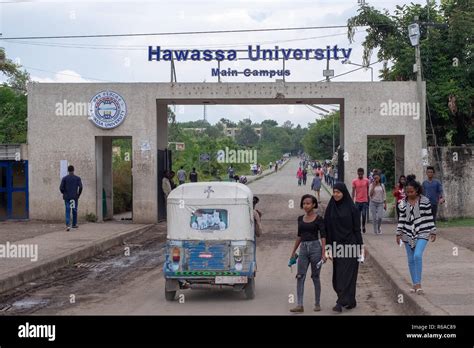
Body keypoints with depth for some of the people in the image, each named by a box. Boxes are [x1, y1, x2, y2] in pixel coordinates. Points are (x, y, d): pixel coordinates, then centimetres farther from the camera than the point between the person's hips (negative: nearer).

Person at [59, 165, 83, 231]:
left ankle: (68, 225, -17)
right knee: (74, 211, 13)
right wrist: (78, 194, 4)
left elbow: (61, 188, -4)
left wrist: (64, 193, 13)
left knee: (68, 211, -2)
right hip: (75, 197, 0)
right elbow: (80, 187, -9)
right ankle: (74, 224, 23)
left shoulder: (64, 178, 2)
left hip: (67, 197, 0)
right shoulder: (77, 178, 1)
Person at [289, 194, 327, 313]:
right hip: (303, 248, 5)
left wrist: (323, 253, -14)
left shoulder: (318, 219, -4)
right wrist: (293, 251, 20)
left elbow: (323, 236, -6)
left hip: (315, 247, -5)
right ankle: (299, 305, -5)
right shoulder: (300, 218, 11)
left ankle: (317, 304, 14)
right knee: (300, 276, -3)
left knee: (315, 276, 3)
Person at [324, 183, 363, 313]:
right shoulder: (330, 208, 6)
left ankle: (341, 302, -10)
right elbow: (327, 229, 6)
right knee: (337, 275, 8)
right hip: (336, 245, 5)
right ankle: (351, 300, 21)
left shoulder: (351, 208, -6)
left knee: (346, 274, -7)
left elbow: (357, 228, -5)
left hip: (350, 245, -5)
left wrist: (360, 247, -8)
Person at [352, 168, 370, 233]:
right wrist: (352, 201, -6)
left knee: (364, 214, -6)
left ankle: (363, 226, 17)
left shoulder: (366, 180, 2)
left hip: (365, 201, 0)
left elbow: (368, 190, 11)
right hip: (357, 201, 0)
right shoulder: (354, 181, -1)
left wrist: (368, 200, 12)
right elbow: (353, 191, 0)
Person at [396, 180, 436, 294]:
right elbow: (401, 218, 9)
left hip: (422, 233, -4)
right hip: (408, 234, 4)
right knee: (411, 260, 7)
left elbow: (430, 217, 0)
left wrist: (433, 232, 0)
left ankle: (418, 283, -13)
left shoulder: (425, 201, -4)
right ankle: (414, 284, 18)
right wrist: (399, 233, 5)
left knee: (417, 256, -21)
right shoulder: (403, 203, 5)